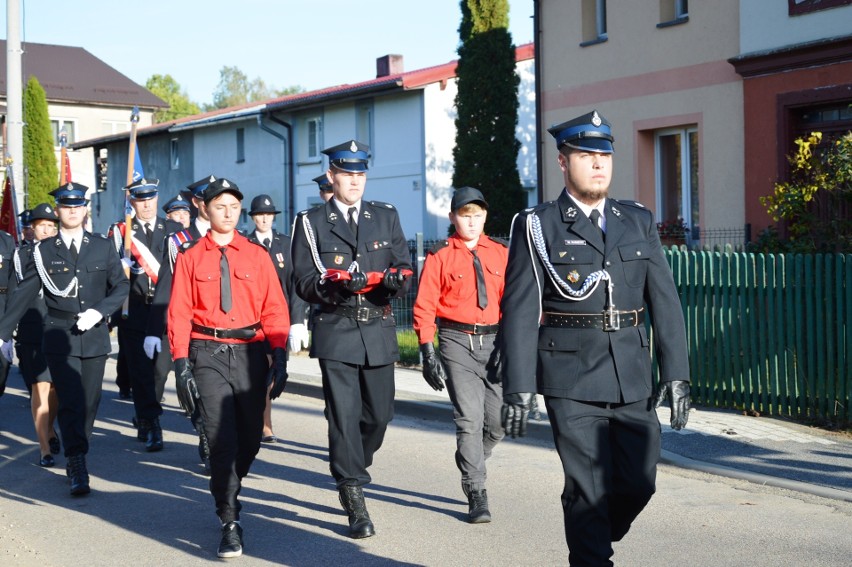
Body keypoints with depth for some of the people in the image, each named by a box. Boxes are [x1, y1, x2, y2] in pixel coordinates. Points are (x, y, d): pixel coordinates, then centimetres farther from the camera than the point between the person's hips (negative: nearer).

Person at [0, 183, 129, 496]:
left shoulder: (103, 246, 6)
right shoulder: (44, 251, 3)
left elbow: (121, 286, 6)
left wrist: (98, 311, -10)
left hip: (94, 335, 2)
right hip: (60, 337, -2)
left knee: (90, 402, 6)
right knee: (71, 403, -8)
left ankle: (75, 458, 22)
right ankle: (78, 469, -7)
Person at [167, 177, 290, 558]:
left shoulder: (257, 255, 6)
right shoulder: (190, 258, 4)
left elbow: (275, 309, 4)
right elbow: (179, 315, 0)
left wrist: (279, 357, -5)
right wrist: (181, 366, -8)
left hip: (250, 354, 2)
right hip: (209, 355, -2)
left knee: (250, 440, 9)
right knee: (222, 440, -10)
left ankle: (226, 492, 38)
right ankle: (230, 523, -3)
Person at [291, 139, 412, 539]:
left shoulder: (386, 216, 13)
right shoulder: (311, 222, 4)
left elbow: (403, 265, 8)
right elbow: (304, 283, -2)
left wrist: (396, 278, -16)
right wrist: (337, 283, -22)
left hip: (379, 330, 3)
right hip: (336, 331, -3)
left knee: (379, 413, 7)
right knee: (344, 415, -7)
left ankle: (350, 473, 34)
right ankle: (354, 502, -2)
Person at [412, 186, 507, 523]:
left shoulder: (500, 253, 9)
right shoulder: (440, 256, 2)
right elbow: (424, 307, 0)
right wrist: (428, 353, -7)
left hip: (494, 341, 3)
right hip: (457, 343, -3)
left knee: (499, 419, 2)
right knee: (469, 418, -8)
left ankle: (471, 464, 32)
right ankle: (476, 494, 0)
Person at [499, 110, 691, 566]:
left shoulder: (639, 222, 12)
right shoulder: (537, 227, 0)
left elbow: (664, 301, 9)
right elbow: (519, 312, -5)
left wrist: (676, 373, 2)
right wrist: (518, 388, -10)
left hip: (632, 379, 4)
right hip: (571, 383, -4)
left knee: (638, 483, 7)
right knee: (589, 489, -2)